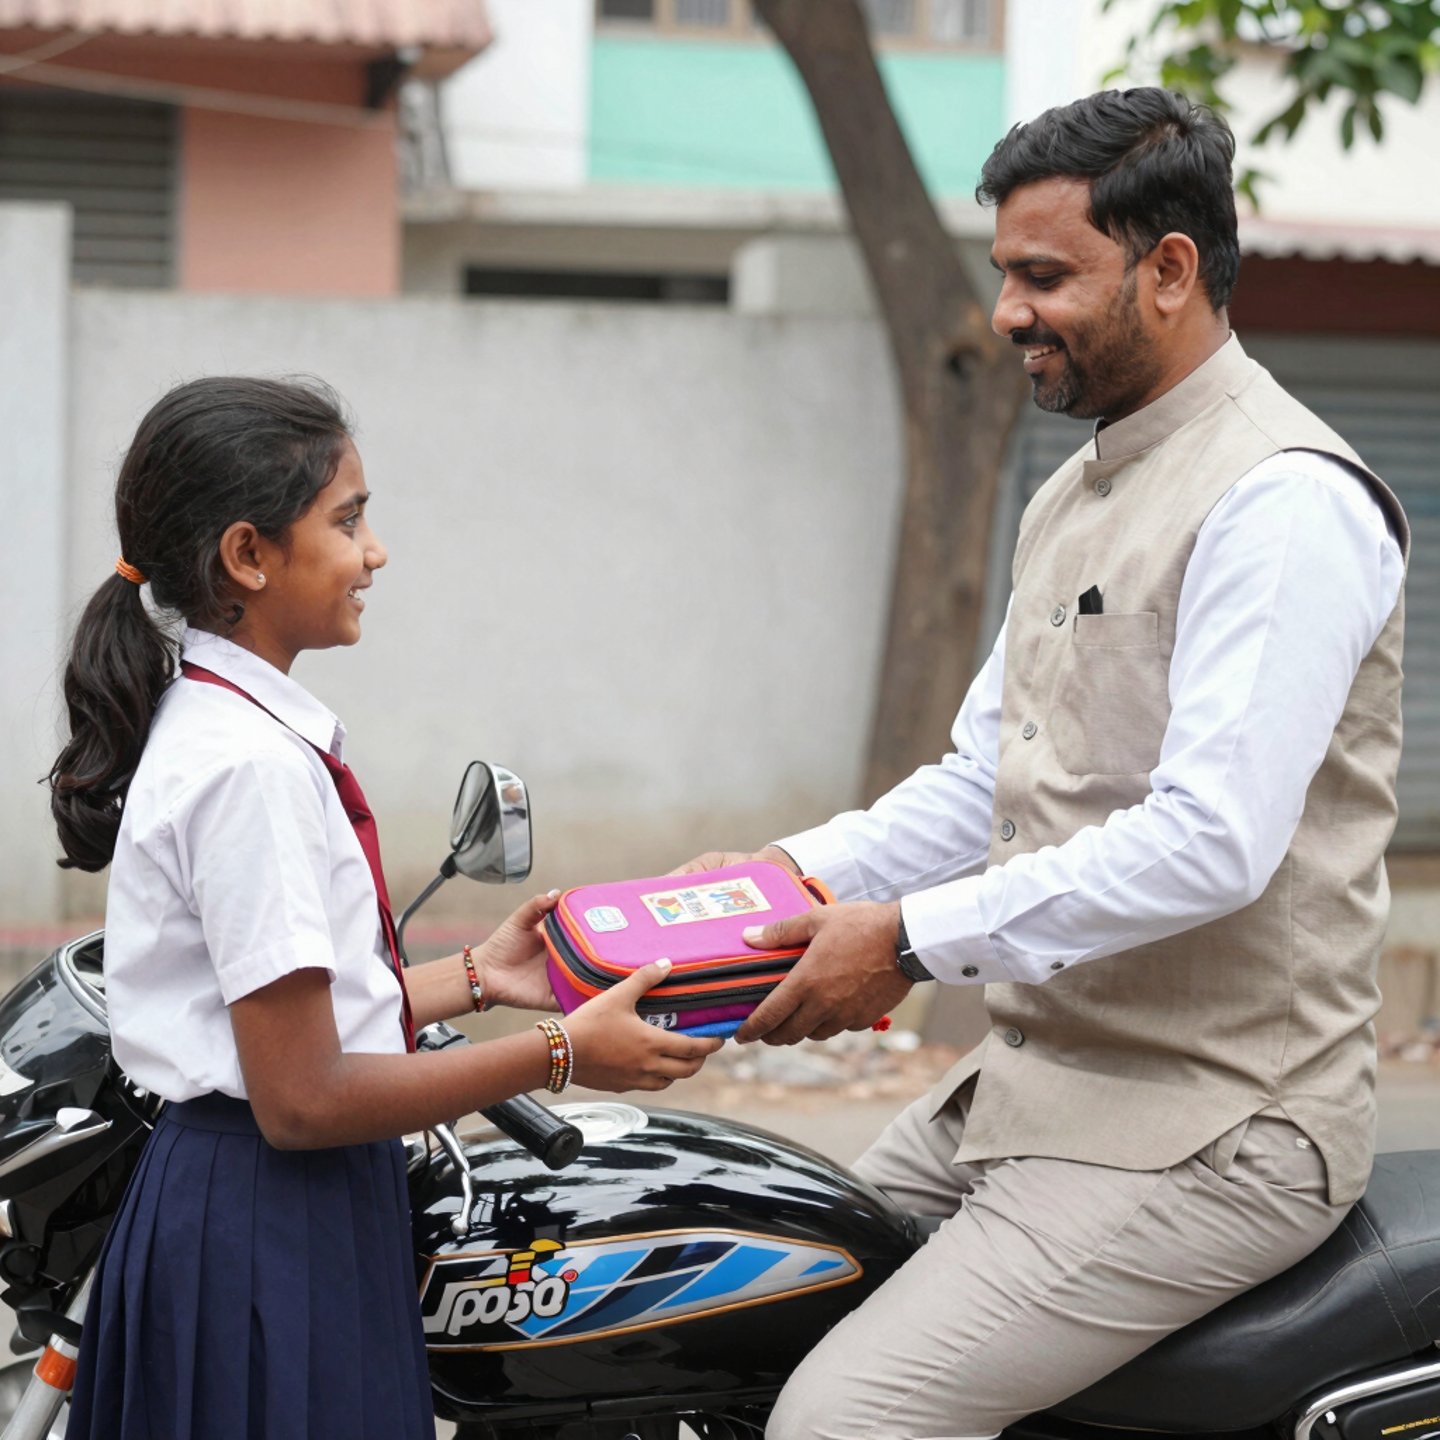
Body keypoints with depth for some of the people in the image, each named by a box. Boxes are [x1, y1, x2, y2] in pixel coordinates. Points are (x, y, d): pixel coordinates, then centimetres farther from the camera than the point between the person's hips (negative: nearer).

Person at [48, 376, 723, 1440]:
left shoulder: (212, 725, 10)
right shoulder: (252, 766, -20)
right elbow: (301, 1098, -21)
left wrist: (474, 980, 13)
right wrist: (560, 1054, -15)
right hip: (271, 1241, -10)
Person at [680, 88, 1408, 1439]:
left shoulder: (1283, 502, -16)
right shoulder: (1077, 493, 17)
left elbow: (1213, 842, -26)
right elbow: (981, 776, 21)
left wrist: (915, 942, -24)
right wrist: (791, 875, 5)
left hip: (1202, 1130, -10)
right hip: (1031, 1076, 10)